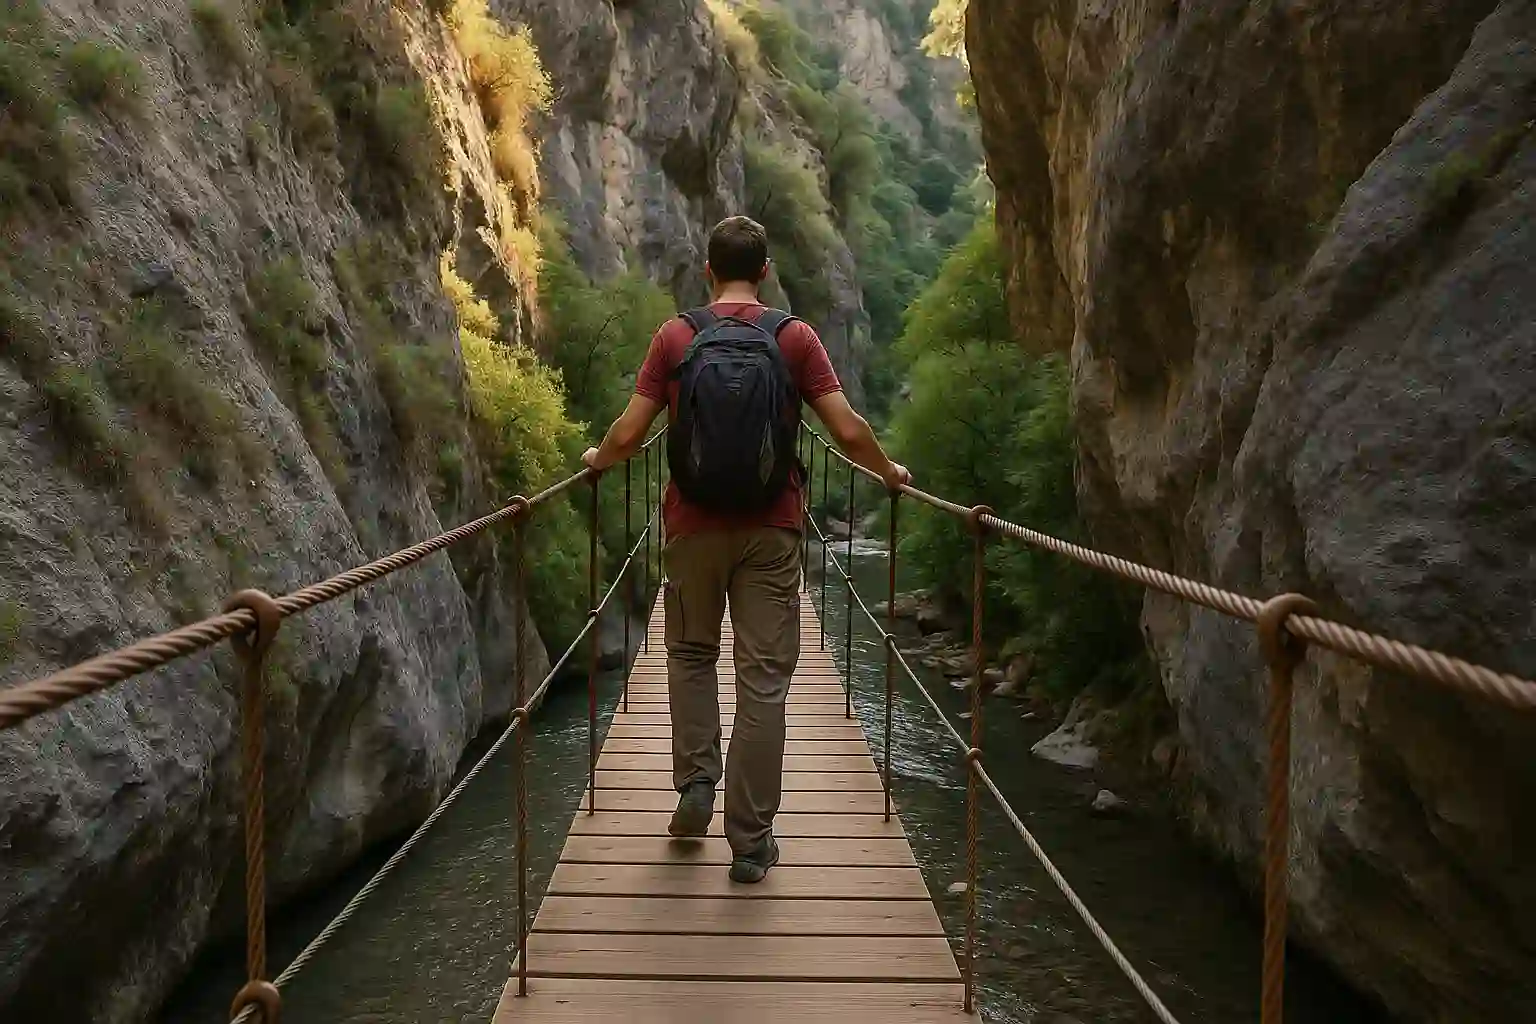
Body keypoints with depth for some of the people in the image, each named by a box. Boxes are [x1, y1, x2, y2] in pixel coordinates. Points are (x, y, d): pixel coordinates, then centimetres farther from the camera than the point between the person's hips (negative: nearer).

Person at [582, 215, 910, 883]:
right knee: (763, 679, 3)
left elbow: (629, 434, -2)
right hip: (771, 531, 0)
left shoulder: (676, 336, -1)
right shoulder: (795, 337, -1)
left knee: (691, 654, 23)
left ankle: (695, 783, 12)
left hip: (694, 525, 1)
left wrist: (597, 459, 20)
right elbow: (847, 431, -5)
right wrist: (889, 472, 14)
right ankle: (751, 842, 6)